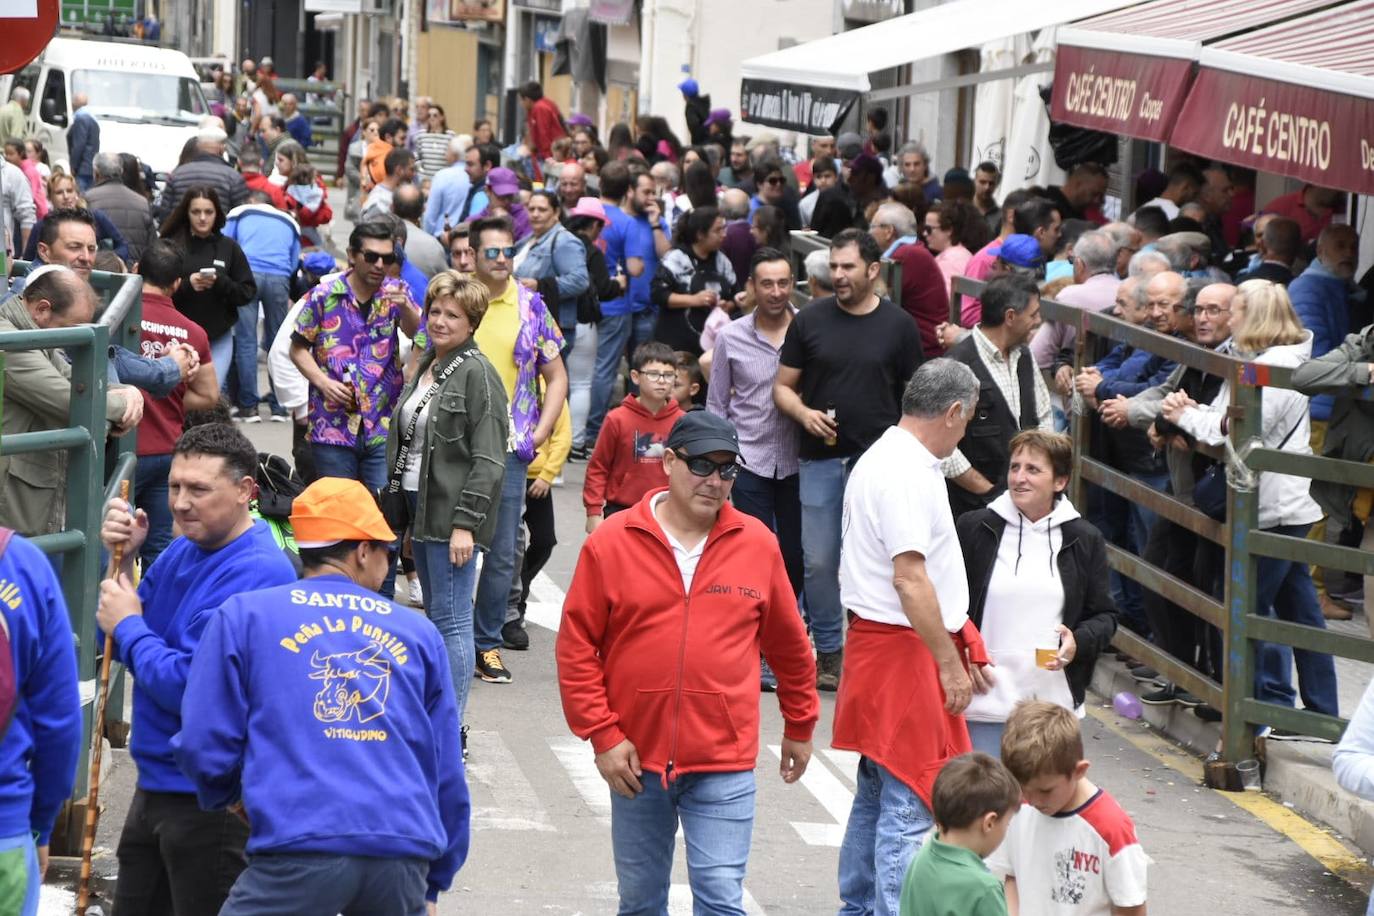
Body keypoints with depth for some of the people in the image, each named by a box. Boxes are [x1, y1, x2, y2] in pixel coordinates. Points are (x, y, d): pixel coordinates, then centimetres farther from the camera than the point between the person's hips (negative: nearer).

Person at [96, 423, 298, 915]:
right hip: (156, 783, 9)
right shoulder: (182, 552, 7)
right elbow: (119, 648, 12)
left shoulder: (259, 574, -21)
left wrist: (128, 625, -11)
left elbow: (190, 688, -25)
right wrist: (122, 561, -2)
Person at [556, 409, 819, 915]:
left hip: (724, 765, -1)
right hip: (637, 759, 1)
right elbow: (576, 646, -2)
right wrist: (602, 735, -6)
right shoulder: (610, 544, -3)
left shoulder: (757, 545, 1)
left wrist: (800, 726, 20)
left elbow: (789, 644, 13)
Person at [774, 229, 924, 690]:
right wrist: (804, 413, -14)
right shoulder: (811, 319, 3)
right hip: (821, 458, 1)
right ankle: (828, 651, 17)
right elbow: (782, 386, 7)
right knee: (818, 562, 4)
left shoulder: (898, 325, 1)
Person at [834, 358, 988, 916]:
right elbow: (909, 577, -24)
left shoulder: (881, 458, 16)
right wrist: (950, 661, -21)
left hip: (876, 643, 11)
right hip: (904, 650, -11)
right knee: (909, 805, -9)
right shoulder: (908, 473, -19)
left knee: (877, 793, 19)